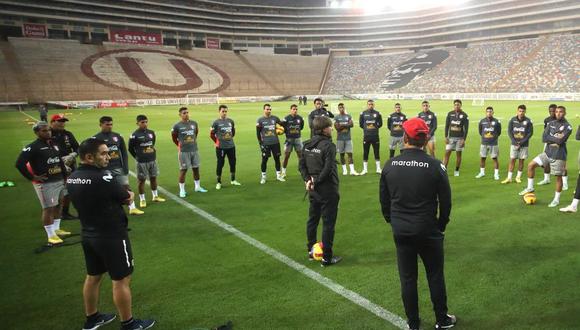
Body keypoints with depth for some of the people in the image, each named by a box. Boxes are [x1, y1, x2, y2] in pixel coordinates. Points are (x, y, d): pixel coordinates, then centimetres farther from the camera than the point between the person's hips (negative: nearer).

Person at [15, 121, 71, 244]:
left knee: (58, 205, 17)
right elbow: (19, 163, -18)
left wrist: (64, 174, 15)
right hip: (45, 183, -8)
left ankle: (56, 229, 33)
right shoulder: (32, 147, -13)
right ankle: (51, 235, 6)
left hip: (59, 180, 8)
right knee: (48, 208, -3)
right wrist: (32, 177, -16)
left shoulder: (53, 144, 13)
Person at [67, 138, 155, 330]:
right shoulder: (102, 178, -26)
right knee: (121, 280, 6)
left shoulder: (72, 179, 0)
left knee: (93, 276, 22)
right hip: (112, 236, -8)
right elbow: (128, 198, -13)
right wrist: (127, 194, 9)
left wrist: (120, 194, 1)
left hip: (88, 235, 8)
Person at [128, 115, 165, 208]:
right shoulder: (135, 135, -11)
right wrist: (138, 157, 1)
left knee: (153, 178, 14)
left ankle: (155, 196, 28)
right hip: (141, 162, -5)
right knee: (142, 180, 4)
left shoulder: (151, 133, 5)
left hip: (152, 160, 5)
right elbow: (130, 148, -3)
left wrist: (152, 154, 14)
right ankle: (142, 200, 13)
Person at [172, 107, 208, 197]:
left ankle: (197, 187, 27)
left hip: (194, 150, 4)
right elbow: (174, 137, 3)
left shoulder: (194, 123, 4)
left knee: (196, 168, 12)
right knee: (183, 170, 0)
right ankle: (182, 190, 8)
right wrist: (179, 145, 5)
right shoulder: (177, 126, -8)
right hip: (184, 151, -4)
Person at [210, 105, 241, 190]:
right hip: (221, 147, -4)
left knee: (233, 163, 11)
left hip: (231, 146, 5)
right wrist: (217, 142, 4)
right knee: (220, 164, 1)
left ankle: (233, 180, 28)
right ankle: (218, 182, 13)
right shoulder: (216, 122, -7)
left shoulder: (231, 121, 5)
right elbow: (211, 134, -1)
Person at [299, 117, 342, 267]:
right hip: (327, 190, -7)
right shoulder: (328, 145, -17)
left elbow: (301, 165, 4)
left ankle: (311, 250, 33)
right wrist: (316, 182, -13)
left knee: (312, 219, 20)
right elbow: (328, 169, -23)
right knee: (328, 223, 2)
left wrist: (308, 179, -3)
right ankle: (327, 258, 10)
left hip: (313, 190, 7)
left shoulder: (307, 144, 5)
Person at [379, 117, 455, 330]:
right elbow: (445, 201, -5)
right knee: (435, 276, 16)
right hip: (427, 231, -2)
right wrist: (441, 226, 10)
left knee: (407, 278, 13)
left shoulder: (390, 165, -6)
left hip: (400, 232, 2)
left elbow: (384, 200, 2)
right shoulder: (435, 166, -12)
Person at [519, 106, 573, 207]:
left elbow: (560, 141, -23)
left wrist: (550, 138, -9)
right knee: (531, 165, -3)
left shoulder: (567, 127, -11)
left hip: (558, 155, -5)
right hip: (547, 153, 5)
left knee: (558, 176, 3)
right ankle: (530, 187, 12)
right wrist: (556, 138, -12)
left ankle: (556, 199, 16)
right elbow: (544, 138, -3)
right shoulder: (551, 123, 6)